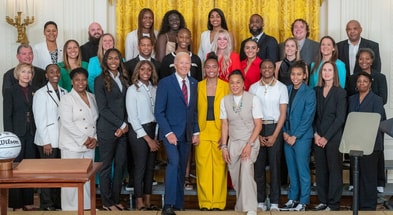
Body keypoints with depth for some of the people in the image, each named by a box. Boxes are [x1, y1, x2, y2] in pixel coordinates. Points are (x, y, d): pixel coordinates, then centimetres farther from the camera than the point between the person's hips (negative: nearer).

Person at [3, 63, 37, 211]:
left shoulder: (34, 91, 11)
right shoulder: (10, 92, -1)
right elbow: (7, 116, -5)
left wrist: (37, 134, 2)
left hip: (31, 135, 4)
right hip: (17, 134, -4)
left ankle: (28, 202, 15)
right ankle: (16, 204, 6)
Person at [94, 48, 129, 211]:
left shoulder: (124, 79, 11)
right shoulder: (100, 80, -5)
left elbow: (126, 105, 10)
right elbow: (103, 108, -9)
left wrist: (126, 125, -4)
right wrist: (121, 124, -11)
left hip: (123, 129, 5)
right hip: (107, 129, -5)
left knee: (121, 164, 8)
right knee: (106, 166, 3)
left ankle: (116, 199, 19)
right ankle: (107, 202, 12)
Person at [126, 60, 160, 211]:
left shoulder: (154, 89, 5)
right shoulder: (132, 89, -7)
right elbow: (133, 117, -10)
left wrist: (156, 137, -1)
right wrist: (148, 139, -10)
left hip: (153, 130, 5)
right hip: (138, 131, -5)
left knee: (150, 167, 9)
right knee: (140, 167, 0)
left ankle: (148, 202, 17)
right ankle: (140, 204, 8)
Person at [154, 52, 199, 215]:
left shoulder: (194, 83, 10)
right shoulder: (165, 83, -5)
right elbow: (159, 111, -8)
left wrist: (196, 131, 8)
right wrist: (168, 132, -15)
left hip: (187, 134, 5)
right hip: (171, 132, -5)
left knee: (182, 169, 9)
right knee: (174, 162, -22)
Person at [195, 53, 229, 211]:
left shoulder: (226, 87, 3)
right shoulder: (198, 86, 7)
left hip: (220, 131, -1)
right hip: (202, 131, 1)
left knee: (219, 167, -1)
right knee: (203, 167, 0)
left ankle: (218, 202, 6)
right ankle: (205, 202, 8)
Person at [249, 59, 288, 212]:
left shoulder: (281, 88, 1)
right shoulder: (253, 88, 6)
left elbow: (283, 113, -1)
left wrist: (274, 135, -8)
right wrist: (257, 135, -4)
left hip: (275, 127, -2)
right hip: (257, 128, 2)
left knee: (275, 165, -1)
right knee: (258, 165, 2)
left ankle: (275, 202, 4)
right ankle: (260, 201, 9)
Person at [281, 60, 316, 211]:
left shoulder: (309, 93, -6)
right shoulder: (287, 91, 8)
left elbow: (308, 118, -10)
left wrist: (295, 136, -13)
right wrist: (285, 132, -3)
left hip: (302, 137, -5)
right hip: (287, 136, 5)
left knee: (302, 170, -1)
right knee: (291, 169, 11)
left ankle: (303, 201, 5)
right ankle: (292, 198, 20)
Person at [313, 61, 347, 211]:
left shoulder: (340, 92, -2)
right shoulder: (316, 91, 10)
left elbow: (340, 118, -7)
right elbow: (314, 115, 9)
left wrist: (326, 137, -11)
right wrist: (316, 134, -4)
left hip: (334, 137, -4)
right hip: (318, 138, 4)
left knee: (334, 169, -1)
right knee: (320, 169, 6)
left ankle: (333, 203, 4)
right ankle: (323, 201, 14)